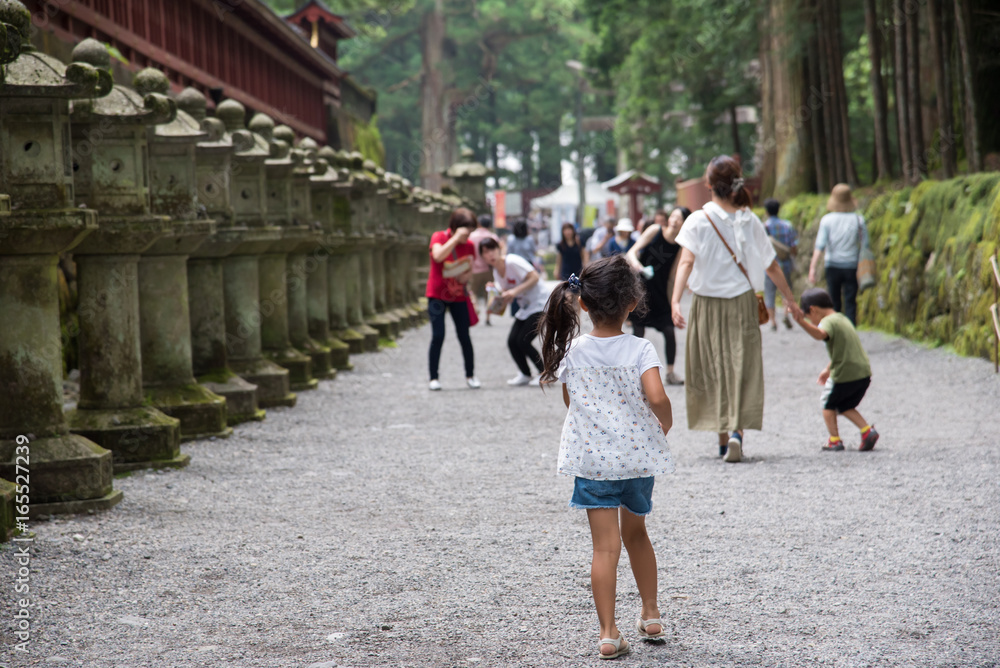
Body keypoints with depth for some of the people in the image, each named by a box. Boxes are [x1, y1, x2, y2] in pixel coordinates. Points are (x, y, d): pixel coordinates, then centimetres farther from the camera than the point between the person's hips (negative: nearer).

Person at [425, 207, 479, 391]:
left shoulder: (468, 245, 1)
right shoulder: (439, 237, -10)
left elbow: (470, 270, 9)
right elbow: (438, 256, -30)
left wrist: (465, 277, -14)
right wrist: (456, 238, -31)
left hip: (458, 296, 3)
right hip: (437, 295, -3)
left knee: (464, 336, 1)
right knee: (438, 336, -11)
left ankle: (470, 375, 16)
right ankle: (433, 378, -3)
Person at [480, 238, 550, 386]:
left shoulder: (513, 261, -18)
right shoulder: (496, 272, 7)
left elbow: (534, 277, -22)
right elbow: (506, 297, 10)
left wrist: (515, 291, -26)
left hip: (539, 304, -8)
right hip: (525, 308, 8)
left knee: (523, 341, -16)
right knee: (512, 341, -1)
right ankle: (525, 374, 17)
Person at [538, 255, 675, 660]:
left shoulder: (572, 352, -3)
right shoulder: (640, 350, -11)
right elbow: (656, 397, -24)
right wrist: (665, 424, -4)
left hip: (592, 460, 0)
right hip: (638, 456, 0)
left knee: (606, 546, 0)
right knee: (635, 533, 22)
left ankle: (608, 634, -5)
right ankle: (650, 615, 32)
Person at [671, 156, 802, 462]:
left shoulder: (698, 220, -6)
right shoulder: (750, 221, 0)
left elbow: (686, 262, -18)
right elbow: (771, 267, 5)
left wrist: (675, 301, -25)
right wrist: (789, 298, 17)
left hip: (707, 305, 0)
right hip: (742, 302, 1)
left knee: (712, 369, 11)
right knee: (741, 368, 2)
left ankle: (723, 439, 15)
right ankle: (736, 430, -19)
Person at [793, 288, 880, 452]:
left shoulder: (828, 322, -12)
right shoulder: (842, 318, 19)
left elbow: (820, 334, -38)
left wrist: (802, 321, -50)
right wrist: (828, 369, 35)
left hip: (844, 375, -8)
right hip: (864, 372, 8)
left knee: (828, 404, 15)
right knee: (845, 406, 24)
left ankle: (835, 440, 11)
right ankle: (867, 431, 8)